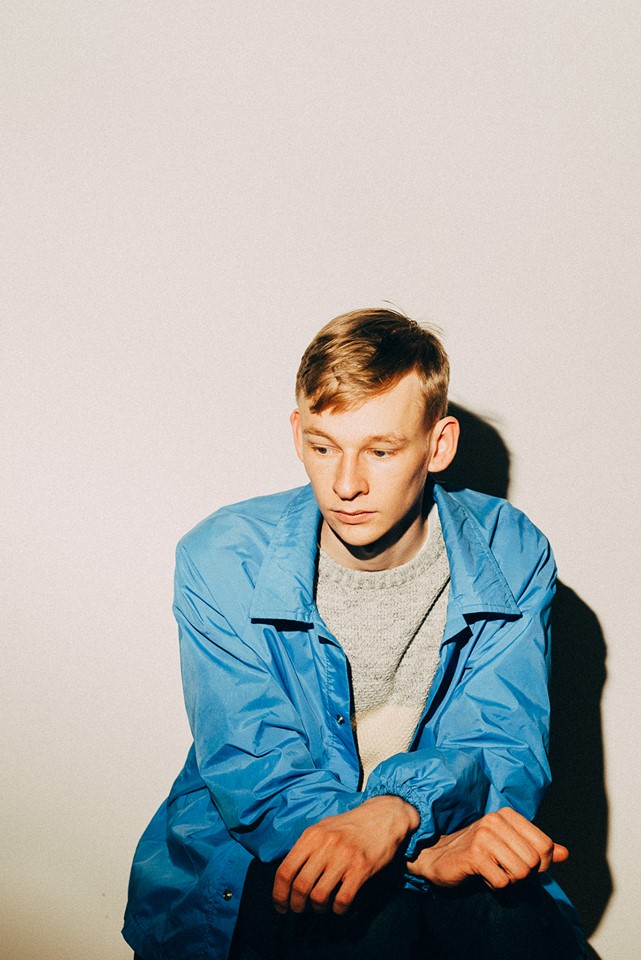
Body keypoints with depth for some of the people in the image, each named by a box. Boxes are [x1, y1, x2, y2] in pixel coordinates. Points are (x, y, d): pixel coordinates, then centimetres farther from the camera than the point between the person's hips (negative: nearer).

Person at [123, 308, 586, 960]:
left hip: (451, 858, 2)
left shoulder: (510, 558, -4)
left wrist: (397, 811, -33)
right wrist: (426, 852, -29)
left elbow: (508, 752, -9)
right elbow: (249, 770, -14)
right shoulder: (219, 561, -9)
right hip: (250, 867, -1)